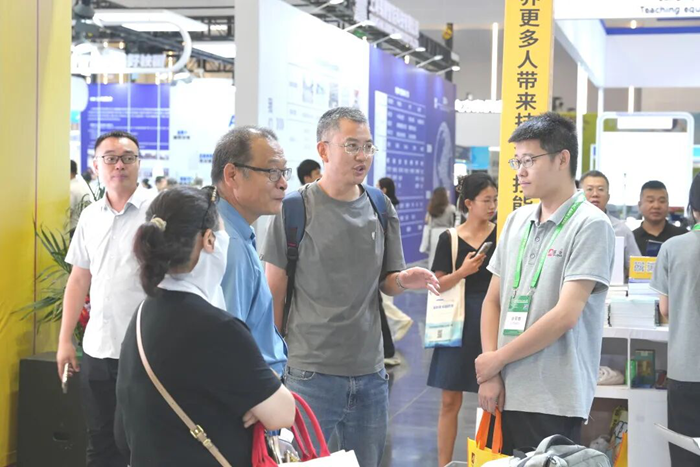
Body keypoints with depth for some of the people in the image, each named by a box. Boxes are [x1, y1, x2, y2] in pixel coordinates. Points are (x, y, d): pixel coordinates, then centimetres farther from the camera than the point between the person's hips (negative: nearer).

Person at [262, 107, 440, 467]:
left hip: (370, 372, 5)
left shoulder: (382, 209, 8)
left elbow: (387, 283, 11)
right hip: (312, 372, -4)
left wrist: (404, 279, -12)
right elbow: (274, 289, -2)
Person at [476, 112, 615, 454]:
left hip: (554, 403, -6)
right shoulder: (516, 221, 10)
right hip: (507, 393, 6)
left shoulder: (591, 226, -9)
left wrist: (497, 359, -7)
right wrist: (489, 374, 0)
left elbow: (565, 315, -15)